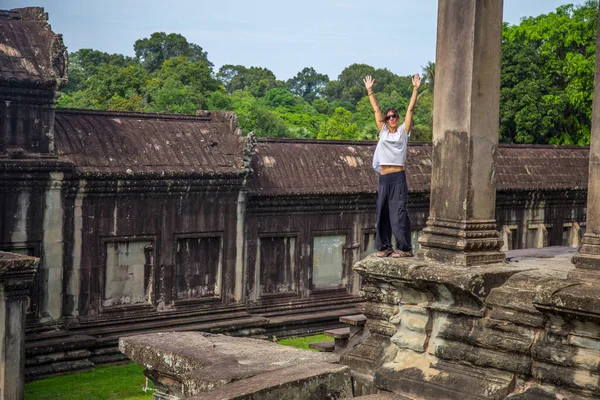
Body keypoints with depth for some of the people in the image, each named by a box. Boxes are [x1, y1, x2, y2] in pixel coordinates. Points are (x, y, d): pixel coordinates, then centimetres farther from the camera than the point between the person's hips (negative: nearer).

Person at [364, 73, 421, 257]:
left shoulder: (403, 131, 6)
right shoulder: (383, 131, 14)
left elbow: (410, 109, 1)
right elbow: (376, 110, 16)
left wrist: (415, 89, -4)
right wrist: (369, 90, 17)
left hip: (398, 178, -4)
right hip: (384, 178, 4)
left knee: (398, 213, -8)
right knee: (383, 213, 6)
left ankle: (405, 248, -5)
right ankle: (385, 247, 13)